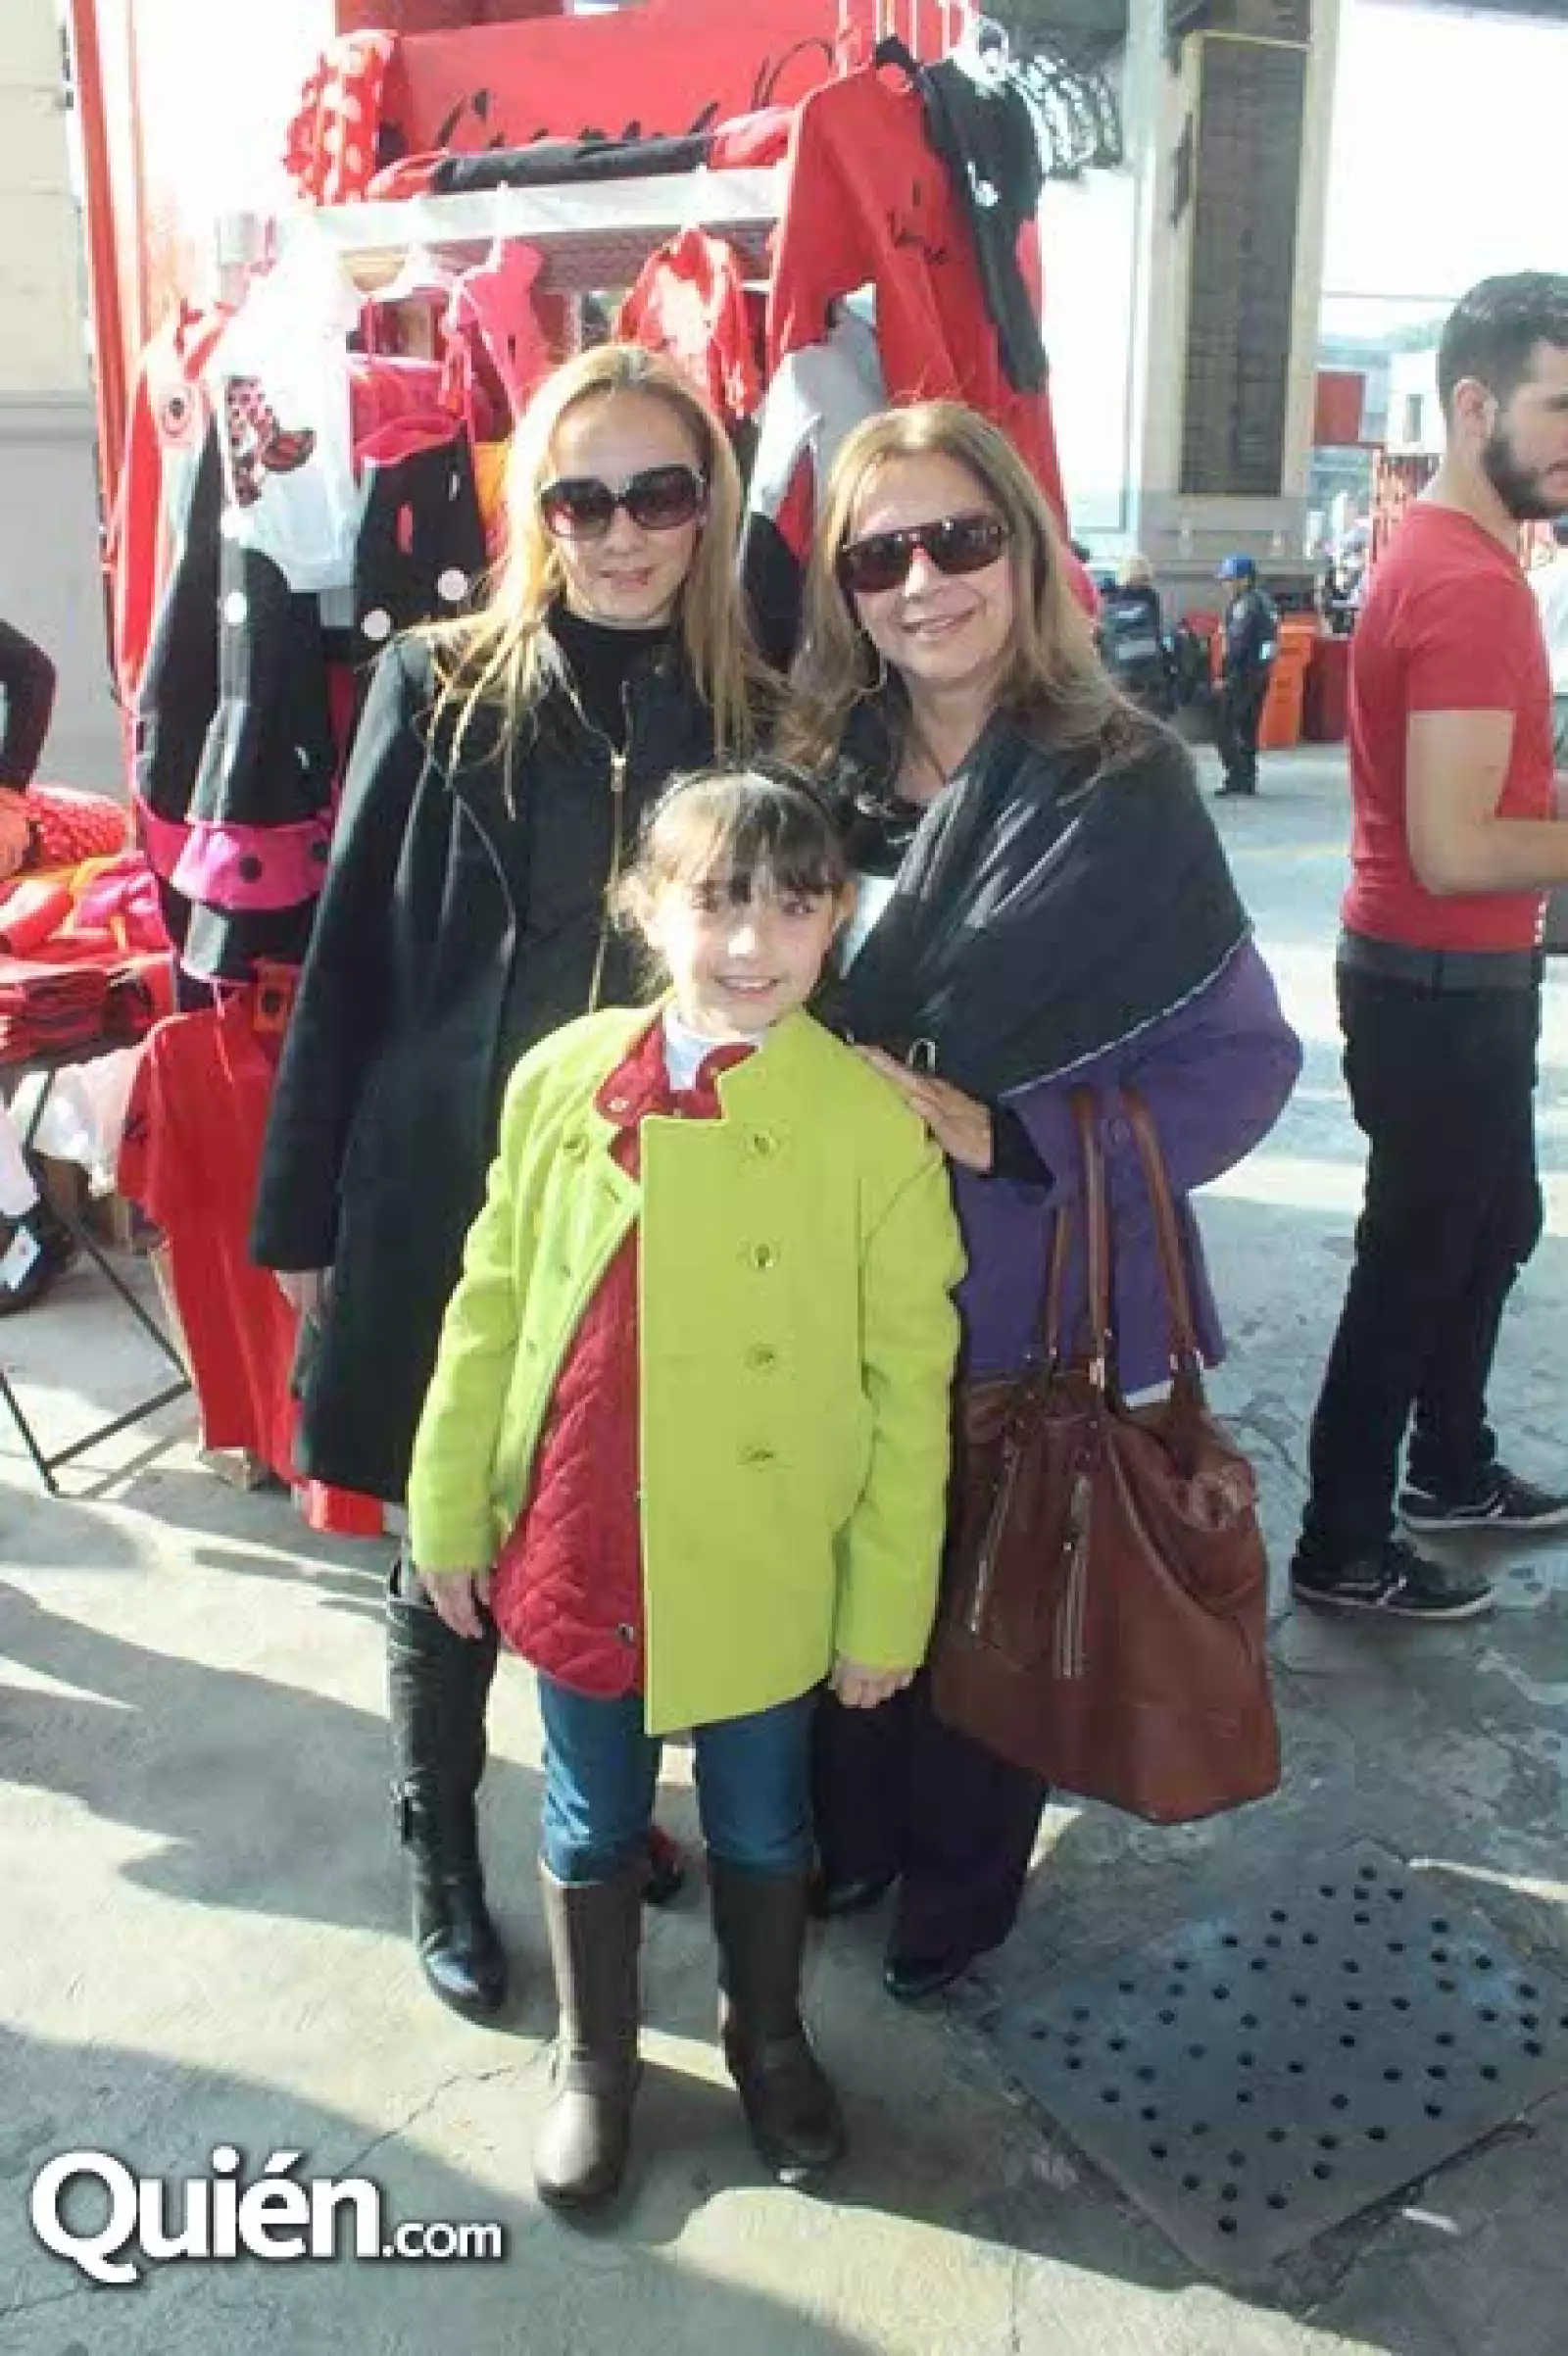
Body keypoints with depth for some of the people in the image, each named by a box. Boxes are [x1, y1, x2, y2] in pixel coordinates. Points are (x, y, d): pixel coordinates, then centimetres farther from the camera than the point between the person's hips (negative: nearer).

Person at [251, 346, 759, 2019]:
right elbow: (347, 960, -2)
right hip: (451, 1195, -1)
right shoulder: (440, 690, -5)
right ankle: (441, 1860, 34)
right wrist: (304, 1212, -1)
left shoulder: (749, 717, 1)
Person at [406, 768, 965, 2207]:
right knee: (590, 1825, 22)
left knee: (762, 1827, 21)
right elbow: (491, 1308, 2)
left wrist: (888, 1607, -6)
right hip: (573, 1552, 2)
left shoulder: (871, 1121, -15)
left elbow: (911, 1386, -10)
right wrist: (451, 1514, 5)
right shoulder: (562, 1079, -7)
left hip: (763, 1573, -2)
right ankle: (595, 2060, 46)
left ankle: (768, 2040, 49)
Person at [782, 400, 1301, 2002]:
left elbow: (1245, 1061, -12)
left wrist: (1003, 1135, -21)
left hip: (1029, 1299, -3)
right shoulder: (822, 769, 0)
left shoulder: (1120, 785, -12)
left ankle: (961, 1890, 41)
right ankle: (849, 1837, 46)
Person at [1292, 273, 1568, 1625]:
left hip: (1459, 977, 10)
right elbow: (1453, 851, -28)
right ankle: (1343, 1550, 17)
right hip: (1446, 987, -10)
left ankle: (1452, 1470, 42)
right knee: (1415, 1261, 2)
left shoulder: (1446, 554, 11)